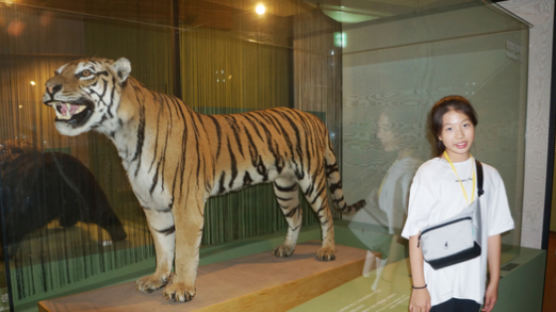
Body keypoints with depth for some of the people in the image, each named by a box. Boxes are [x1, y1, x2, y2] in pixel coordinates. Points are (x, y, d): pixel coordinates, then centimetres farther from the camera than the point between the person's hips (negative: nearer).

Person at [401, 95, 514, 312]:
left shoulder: (489, 176, 6)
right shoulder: (428, 173, -8)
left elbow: (493, 232, 10)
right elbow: (415, 233, -10)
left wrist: (494, 281, 11)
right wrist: (418, 286, -10)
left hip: (473, 287, 4)